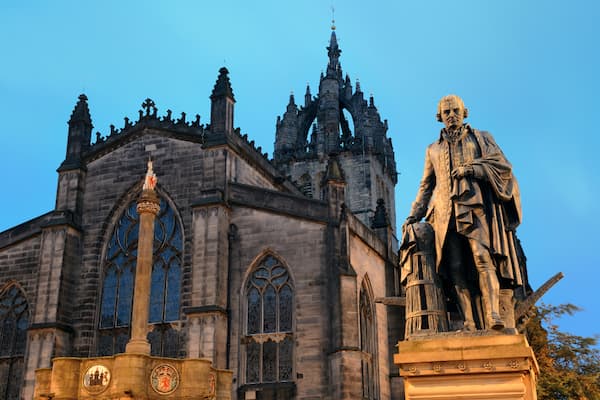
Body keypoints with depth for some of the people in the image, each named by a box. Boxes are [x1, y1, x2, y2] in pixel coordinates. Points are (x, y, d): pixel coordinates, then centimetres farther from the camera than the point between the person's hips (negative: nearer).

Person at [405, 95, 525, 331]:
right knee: (456, 268, -10)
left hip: (475, 206, -3)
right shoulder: (433, 149, 28)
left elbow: (503, 165, 7)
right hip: (446, 212, 3)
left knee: (482, 256, -22)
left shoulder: (480, 138, 19)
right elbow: (426, 186, 29)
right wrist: (414, 215, 19)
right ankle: (469, 324, -16)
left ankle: (492, 315, -32)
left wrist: (470, 169, -5)